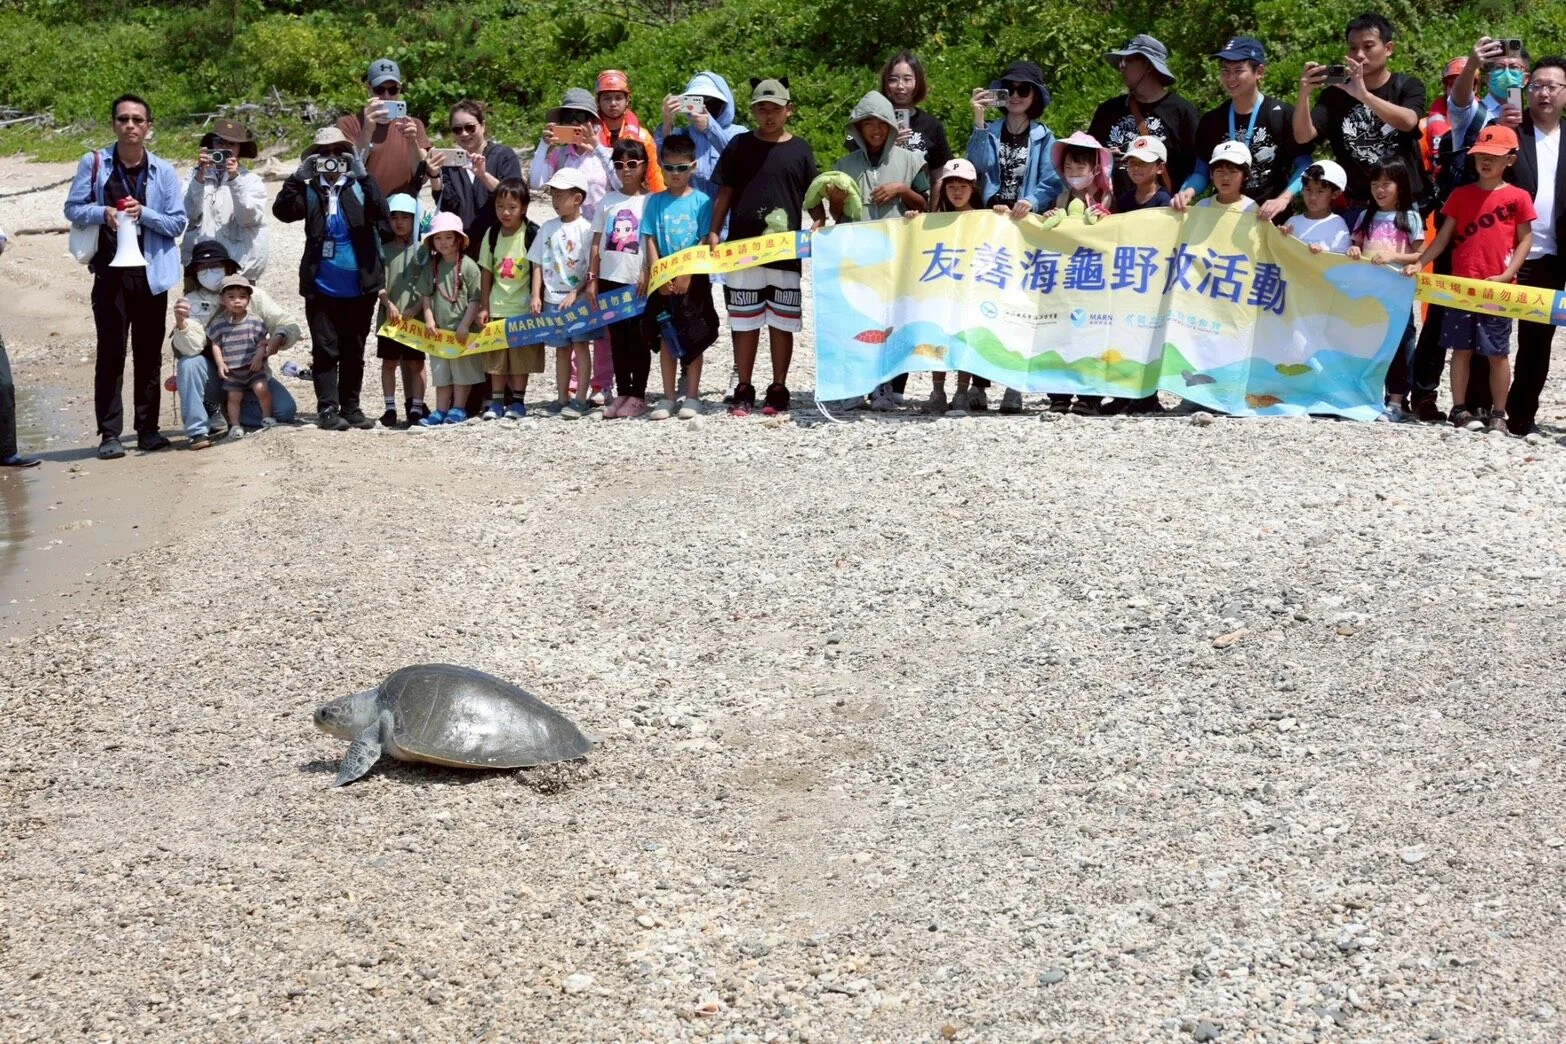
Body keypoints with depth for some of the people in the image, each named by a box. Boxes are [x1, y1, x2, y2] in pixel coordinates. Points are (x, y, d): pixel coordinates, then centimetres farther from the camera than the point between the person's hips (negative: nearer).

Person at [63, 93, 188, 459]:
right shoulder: (94, 163, 1)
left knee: (149, 355, 8)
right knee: (111, 353, -3)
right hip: (110, 273, -1)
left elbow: (178, 223, 1)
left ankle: (148, 429, 17)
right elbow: (72, 208, 3)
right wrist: (102, 213, -16)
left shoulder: (163, 172, 3)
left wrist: (143, 213, -15)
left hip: (151, 273, 1)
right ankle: (109, 433, 0)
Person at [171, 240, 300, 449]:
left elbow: (289, 326, -5)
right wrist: (181, 322, -42)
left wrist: (278, 339, -29)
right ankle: (197, 431, -19)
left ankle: (223, 412, -1)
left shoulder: (252, 295, -4)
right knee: (189, 363, -32)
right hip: (214, 376, -1)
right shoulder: (192, 303, -7)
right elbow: (190, 348, -22)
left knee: (285, 411, -22)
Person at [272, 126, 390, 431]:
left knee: (354, 351, 10)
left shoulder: (360, 187, 2)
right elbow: (282, 211, -11)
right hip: (321, 287, -1)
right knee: (325, 350, 0)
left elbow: (381, 213, -15)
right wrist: (299, 176, -18)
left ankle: (350, 408, 18)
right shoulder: (310, 191, 3)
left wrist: (363, 175, -22)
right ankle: (327, 409, 1)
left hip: (359, 287, 1)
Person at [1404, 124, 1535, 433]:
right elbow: (1444, 236, 9)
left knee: (1497, 353, 2)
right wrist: (1419, 263, -2)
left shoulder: (1518, 197, 0)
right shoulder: (1461, 195, 8)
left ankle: (1498, 415, 9)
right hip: (1461, 286, 2)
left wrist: (1506, 275, -10)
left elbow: (1525, 239, 1)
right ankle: (1459, 409, 13)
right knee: (1461, 349, 6)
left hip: (1498, 288, -2)